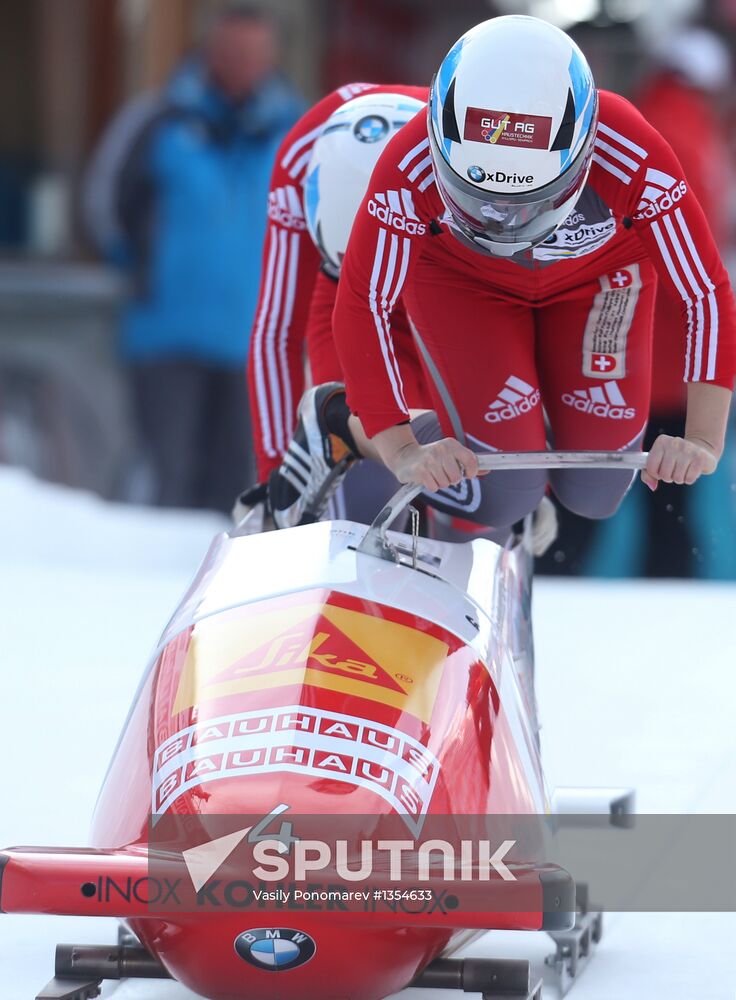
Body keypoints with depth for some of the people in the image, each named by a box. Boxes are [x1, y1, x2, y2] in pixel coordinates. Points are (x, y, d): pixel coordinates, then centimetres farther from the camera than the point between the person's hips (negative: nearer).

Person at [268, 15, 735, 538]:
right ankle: (340, 427, 10)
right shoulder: (412, 167, -39)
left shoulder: (633, 158, -39)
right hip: (462, 278, -1)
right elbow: (365, 304, -28)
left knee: (595, 494, -3)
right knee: (503, 495, -14)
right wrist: (400, 450, -35)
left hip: (596, 278, 2)